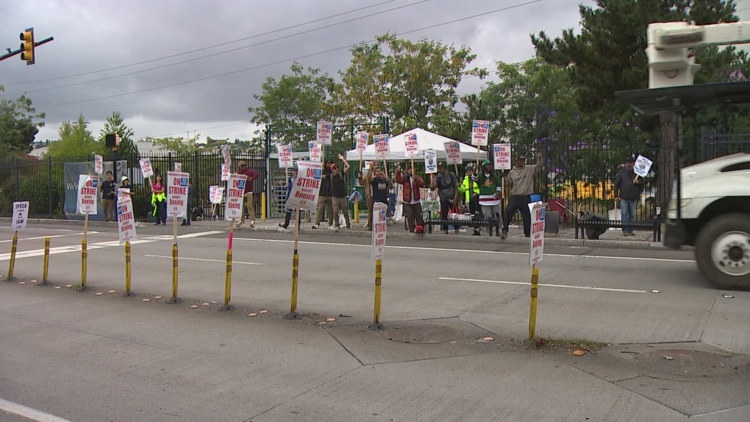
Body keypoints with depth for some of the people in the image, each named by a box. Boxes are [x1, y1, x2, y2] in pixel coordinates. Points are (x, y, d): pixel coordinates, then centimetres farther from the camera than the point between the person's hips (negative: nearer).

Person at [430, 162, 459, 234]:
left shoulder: (452, 175, -1)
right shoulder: (437, 177, 0)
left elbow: (456, 187, 1)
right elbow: (432, 187, -11)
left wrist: (456, 197, -8)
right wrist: (432, 185, -35)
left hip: (452, 198, -1)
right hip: (443, 199, 1)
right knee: (444, 215, 3)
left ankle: (457, 229, 13)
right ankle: (445, 230, 10)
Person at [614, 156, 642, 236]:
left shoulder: (636, 173, 9)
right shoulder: (621, 172, 3)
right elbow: (616, 184, 3)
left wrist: (638, 182, -9)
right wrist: (616, 195, -2)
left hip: (633, 198, 2)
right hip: (624, 197, -2)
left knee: (632, 215, 6)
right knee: (624, 214, -3)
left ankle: (630, 230, 13)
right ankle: (625, 230, 1)